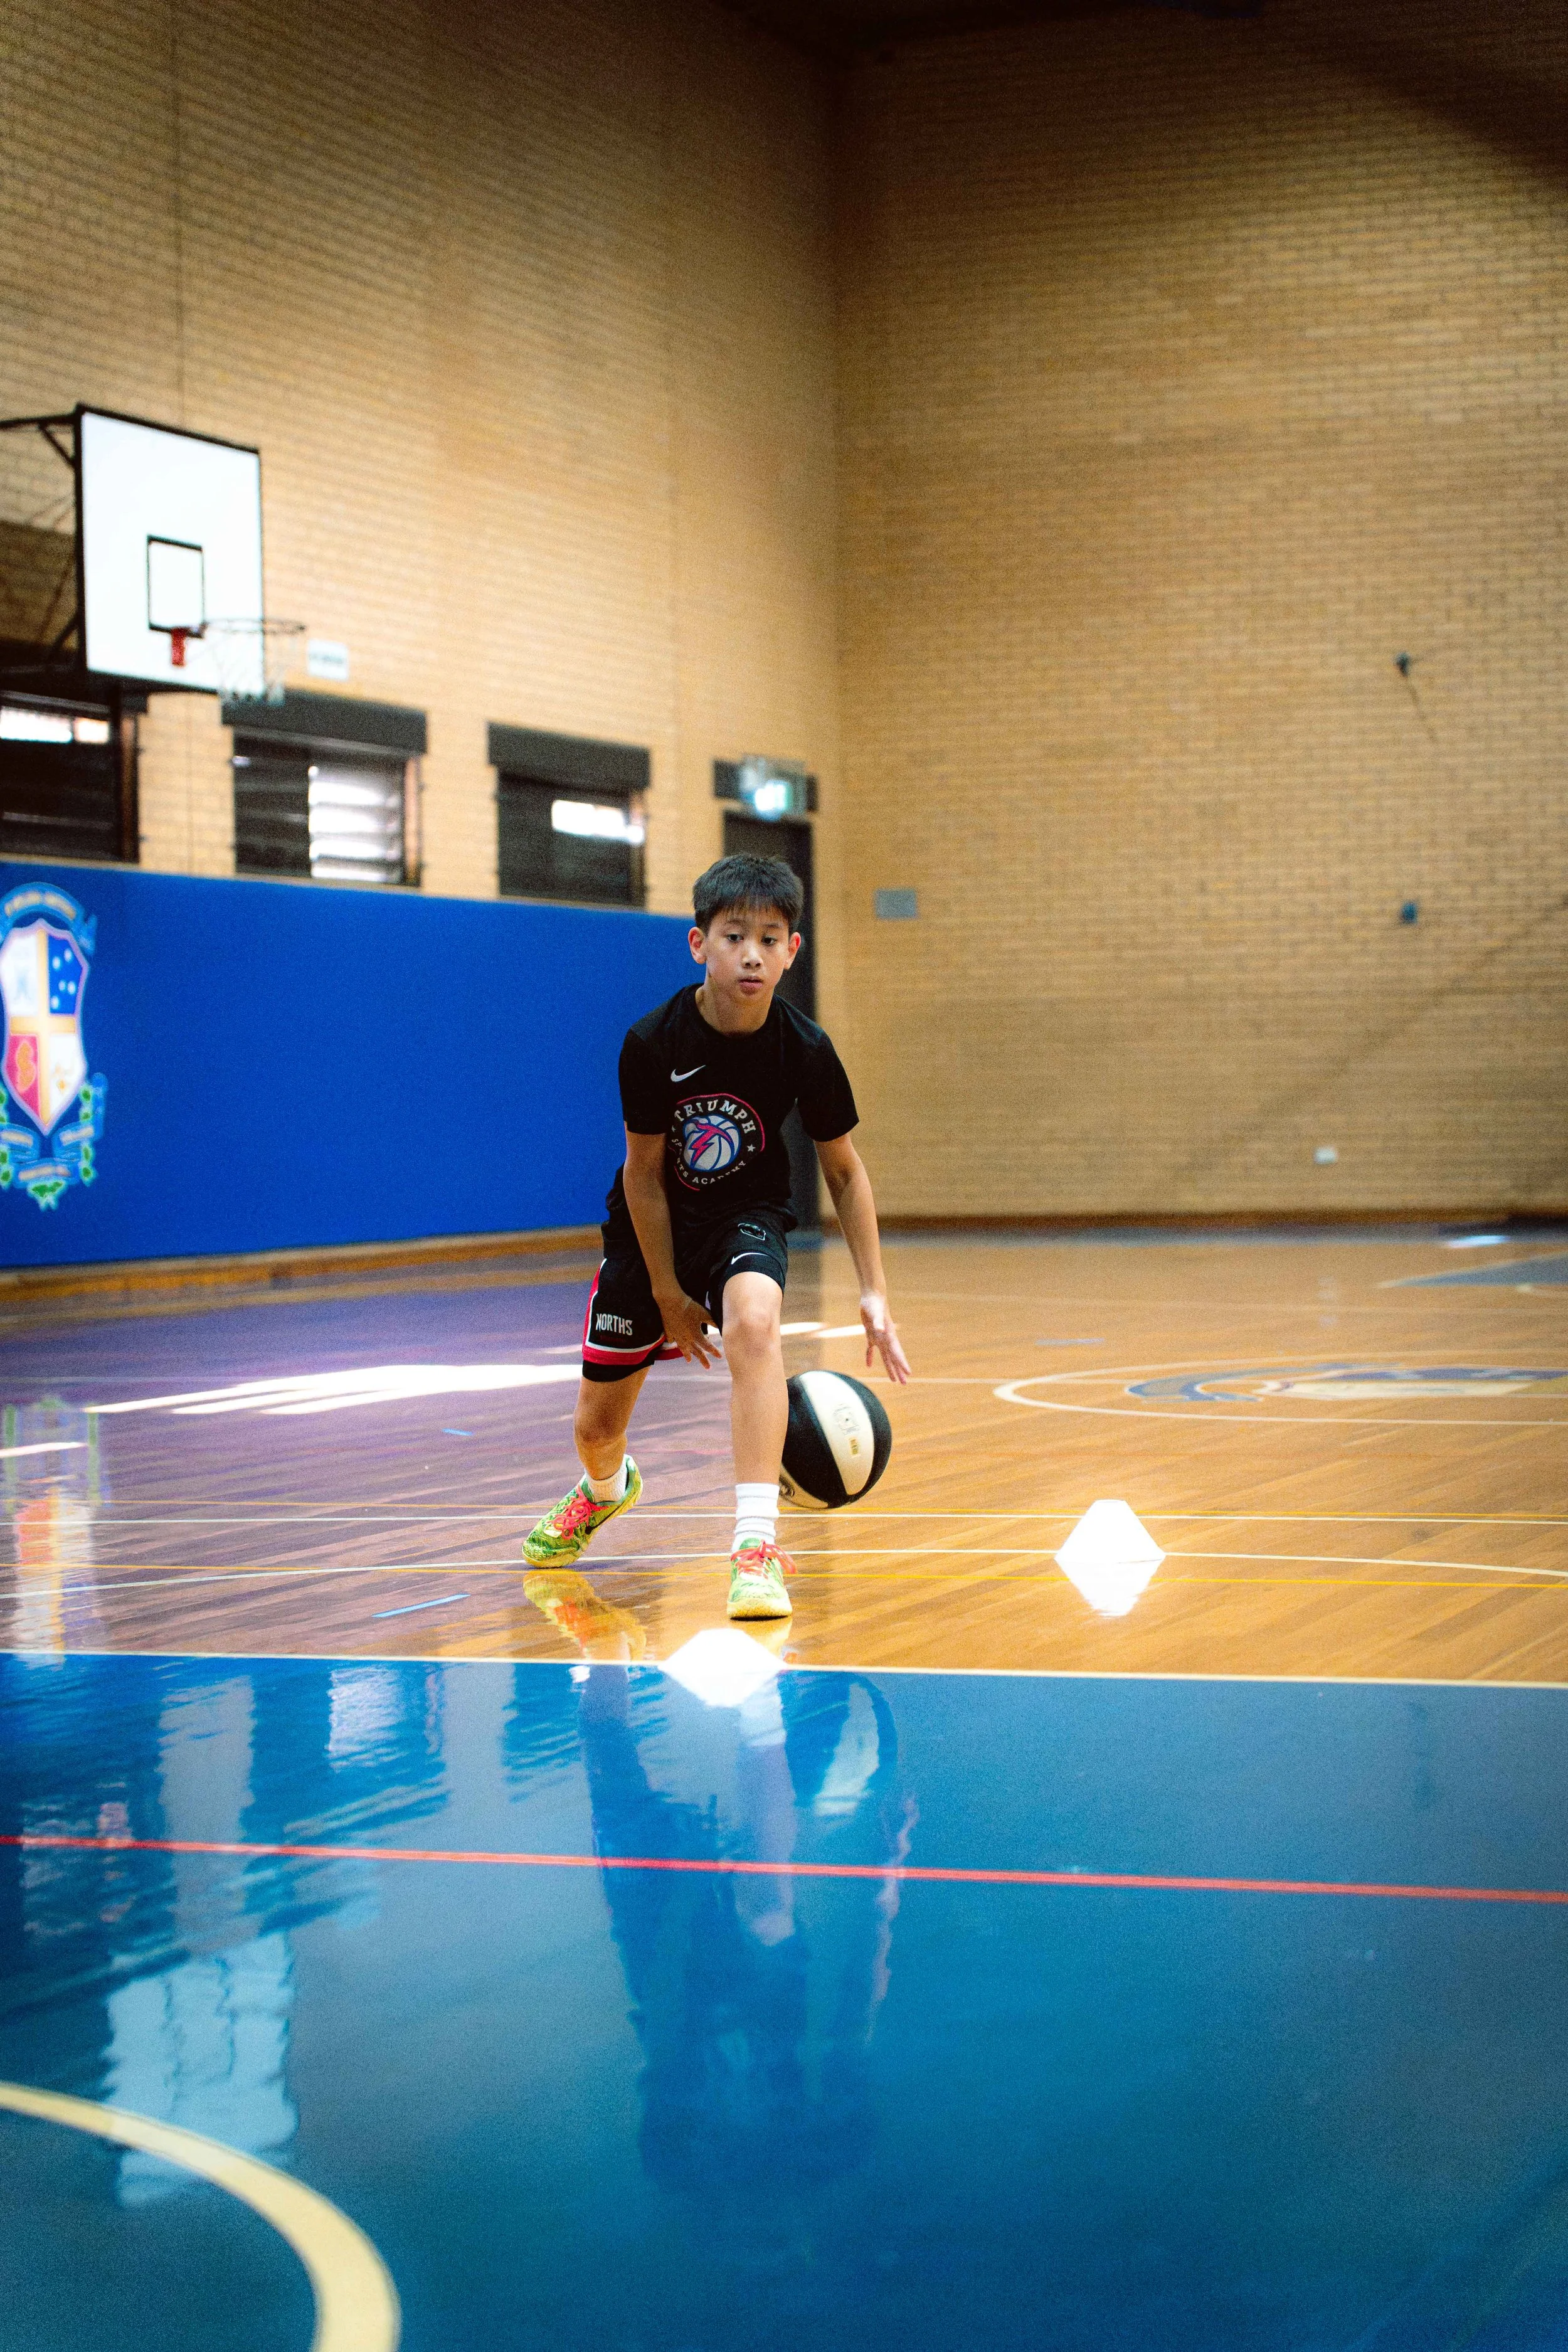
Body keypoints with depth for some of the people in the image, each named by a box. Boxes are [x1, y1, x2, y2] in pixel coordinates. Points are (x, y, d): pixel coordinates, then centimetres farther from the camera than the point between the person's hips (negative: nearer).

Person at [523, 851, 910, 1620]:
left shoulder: (805, 1050, -19)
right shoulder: (652, 1043, -23)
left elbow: (844, 1171, -5)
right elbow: (644, 1173, -12)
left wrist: (874, 1292, -11)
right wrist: (669, 1295, -10)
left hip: (745, 1216, -1)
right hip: (653, 1226, 1)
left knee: (754, 1321, -37)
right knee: (596, 1429, 8)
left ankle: (756, 1545, -39)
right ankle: (607, 1490, 49)